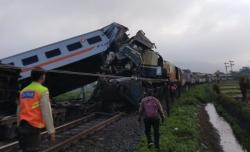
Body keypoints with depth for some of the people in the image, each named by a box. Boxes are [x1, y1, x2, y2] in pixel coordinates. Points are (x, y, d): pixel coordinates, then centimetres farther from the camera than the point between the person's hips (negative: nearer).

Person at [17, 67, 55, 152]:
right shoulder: (43, 91, -9)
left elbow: (19, 112, 16)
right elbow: (47, 113, -13)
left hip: (22, 127, 8)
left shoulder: (23, 91, 12)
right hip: (33, 128, -8)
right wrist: (51, 132, -8)